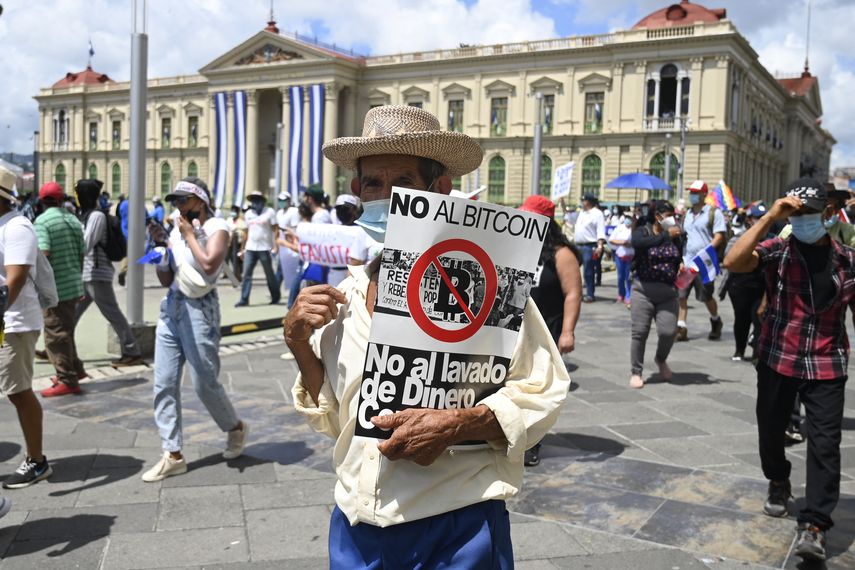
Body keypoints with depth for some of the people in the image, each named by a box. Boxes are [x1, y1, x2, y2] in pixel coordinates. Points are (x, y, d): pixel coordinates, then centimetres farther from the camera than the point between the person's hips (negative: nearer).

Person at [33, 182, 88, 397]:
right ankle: (75, 369, 30)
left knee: (56, 333, 1)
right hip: (74, 284, 7)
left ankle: (67, 380, 4)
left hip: (56, 286, -7)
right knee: (66, 330, 21)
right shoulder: (73, 220, 8)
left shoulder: (42, 221, -11)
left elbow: (44, 253, -21)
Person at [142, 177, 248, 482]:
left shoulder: (217, 227, -4)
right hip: (171, 307, 7)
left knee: (205, 383, -1)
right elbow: (166, 279, 15)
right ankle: (173, 455, 8)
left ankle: (236, 428, 27)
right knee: (164, 383, 1)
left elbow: (209, 264, -23)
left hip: (199, 309, -7)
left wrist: (190, 234, -11)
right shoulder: (177, 229, 14)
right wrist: (159, 249, -1)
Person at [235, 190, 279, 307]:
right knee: (246, 274, -1)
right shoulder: (248, 213, 13)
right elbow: (247, 232, 16)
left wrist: (275, 246, -18)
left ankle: (275, 297, 19)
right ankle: (244, 299, 1)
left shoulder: (269, 212, -5)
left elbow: (275, 230, -7)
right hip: (250, 248, 5)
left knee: (269, 274, 5)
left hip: (265, 248, -5)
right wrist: (243, 249, 14)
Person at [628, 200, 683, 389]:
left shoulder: (675, 236, 9)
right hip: (644, 290, -2)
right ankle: (636, 372, 13)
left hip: (668, 292, 3)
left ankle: (661, 359, 26)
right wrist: (665, 235, -28)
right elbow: (638, 243, -24)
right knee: (640, 332, -1)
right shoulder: (642, 231, -1)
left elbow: (680, 259, 17)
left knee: (669, 331, -6)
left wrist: (682, 267, -5)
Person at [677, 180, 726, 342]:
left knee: (707, 297, 7)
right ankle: (681, 328, -3)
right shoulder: (687, 214, 16)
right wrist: (679, 256, 12)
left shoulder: (713, 212, -2)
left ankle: (716, 322, 32)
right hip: (686, 261, 5)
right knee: (680, 295, -5)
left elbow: (719, 237, -9)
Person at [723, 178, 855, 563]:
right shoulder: (777, 251, -4)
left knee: (824, 442, -7)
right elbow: (732, 263, -22)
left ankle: (813, 525, -3)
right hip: (777, 359, 0)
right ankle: (779, 483, 43)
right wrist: (769, 218, -23)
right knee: (771, 431, 15)